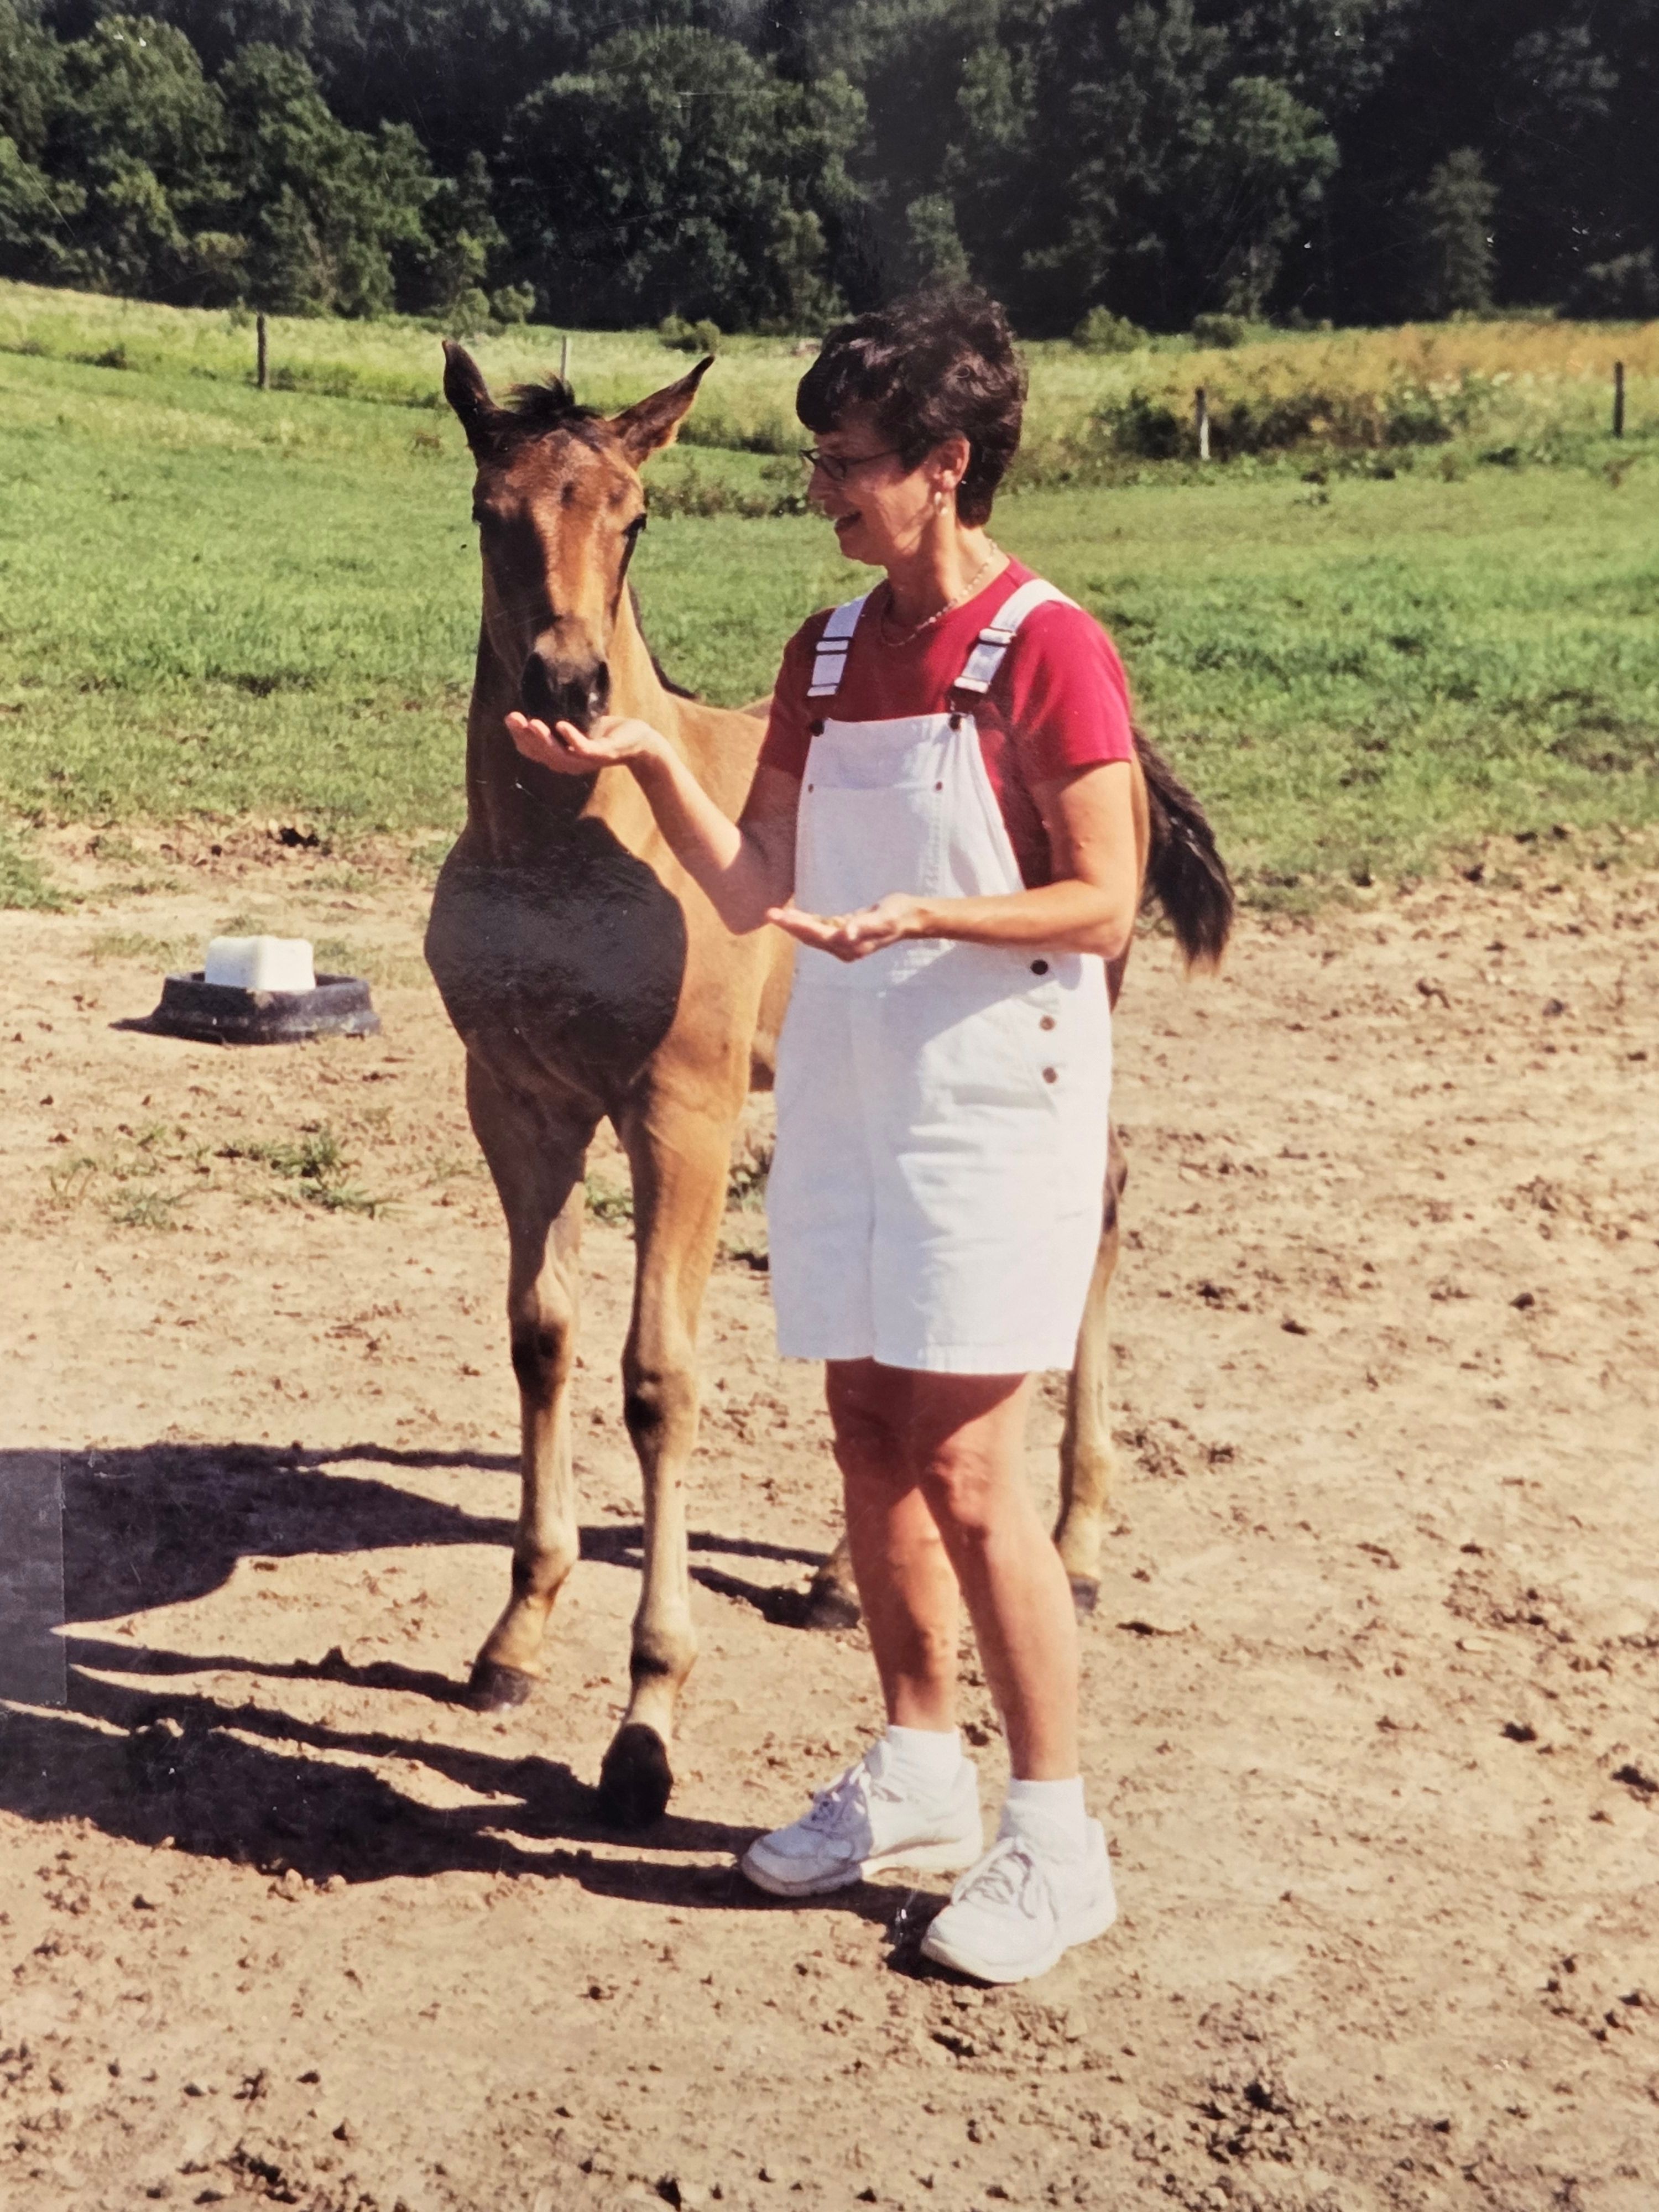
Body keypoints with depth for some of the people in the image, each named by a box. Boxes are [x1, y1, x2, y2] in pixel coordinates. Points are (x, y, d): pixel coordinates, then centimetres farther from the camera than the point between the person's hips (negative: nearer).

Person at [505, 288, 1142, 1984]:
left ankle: (1055, 1841, 11)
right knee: (869, 1450, 13)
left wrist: (916, 916, -25)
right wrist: (644, 763, -4)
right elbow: (751, 890, 10)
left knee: (964, 1480, -5)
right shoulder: (826, 655, 10)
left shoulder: (1050, 651, -11)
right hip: (843, 1110, 7)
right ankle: (917, 1776, 31)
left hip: (991, 1115, -7)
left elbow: (1104, 907, -12)